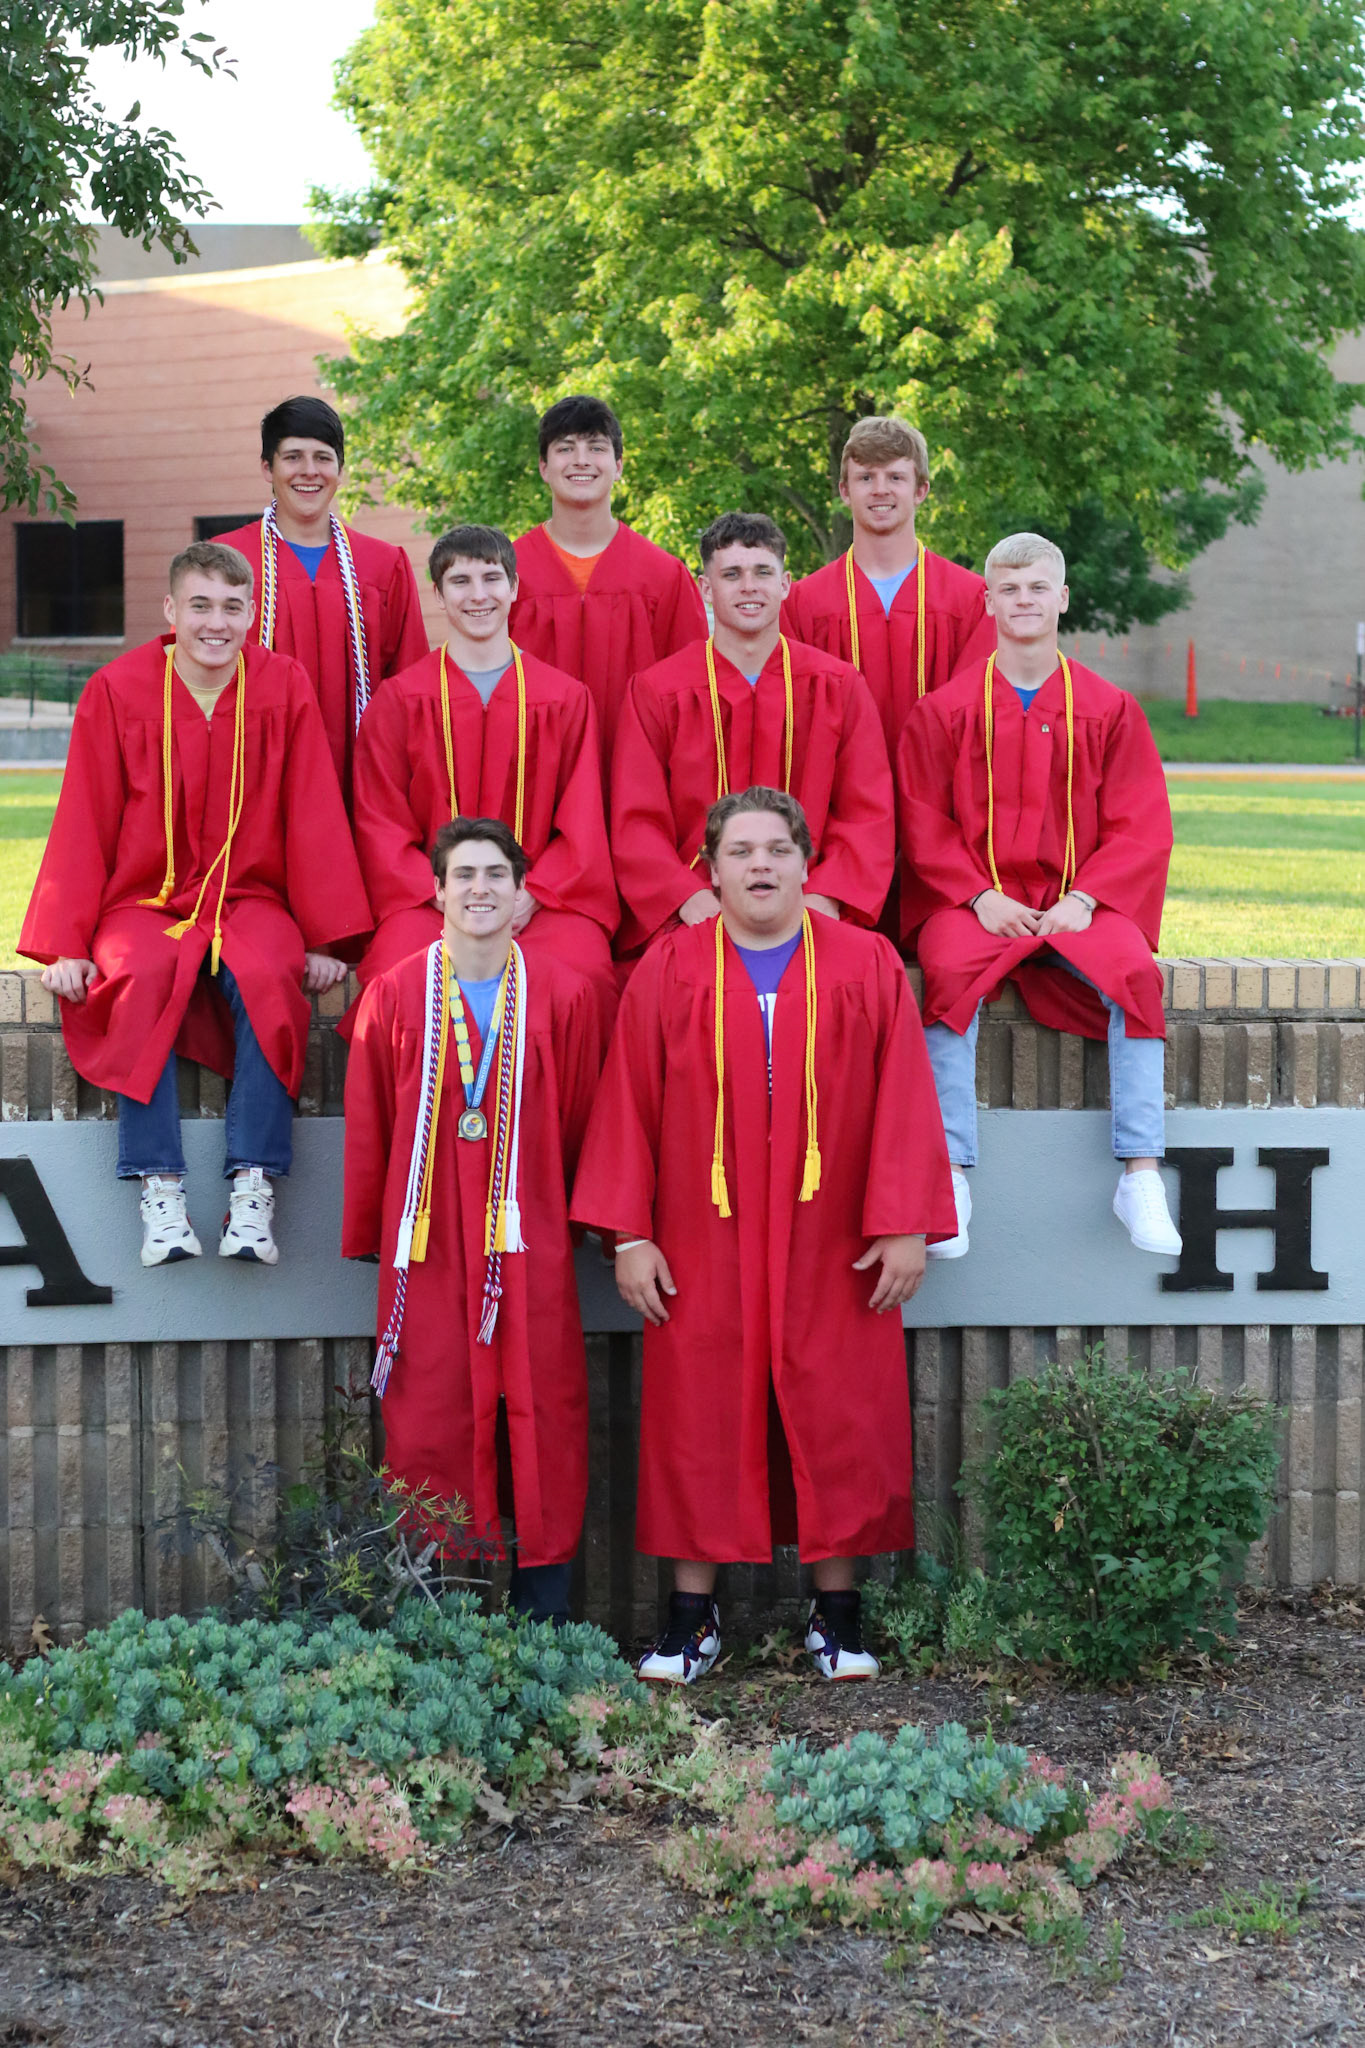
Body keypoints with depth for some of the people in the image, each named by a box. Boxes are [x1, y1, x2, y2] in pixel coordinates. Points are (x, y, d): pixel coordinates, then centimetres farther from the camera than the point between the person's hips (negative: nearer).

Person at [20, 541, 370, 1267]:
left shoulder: (284, 688, 0)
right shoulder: (116, 691, -2)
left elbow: (315, 819, 1)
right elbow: (83, 827, -1)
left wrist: (326, 938, -5)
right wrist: (65, 945, -7)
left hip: (250, 900, 1)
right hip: (144, 902, 0)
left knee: (266, 977, -33)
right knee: (143, 979, -34)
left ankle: (253, 1188, -30)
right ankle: (160, 1191, -32)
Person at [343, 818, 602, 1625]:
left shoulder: (562, 995, 3)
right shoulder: (395, 996, 4)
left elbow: (581, 1126, 7)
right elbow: (369, 1132, 8)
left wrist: (582, 1222, 5)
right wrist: (369, 1236, 9)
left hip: (530, 1240, 0)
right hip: (428, 1242, 0)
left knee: (540, 1414, 0)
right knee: (430, 1417, 2)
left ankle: (544, 1608, 7)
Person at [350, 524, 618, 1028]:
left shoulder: (566, 699, 13)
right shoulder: (398, 700, 11)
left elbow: (582, 825, 9)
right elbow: (382, 822, 6)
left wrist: (529, 896, -9)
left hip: (537, 903, 0)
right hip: (428, 897, 0)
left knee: (581, 968, -33)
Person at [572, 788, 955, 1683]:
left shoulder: (868, 965, 3)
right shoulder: (669, 971, 3)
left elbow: (903, 1101, 0)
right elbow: (629, 1103, 2)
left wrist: (906, 1227, -6)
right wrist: (630, 1235, -4)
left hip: (832, 1252, 0)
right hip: (702, 1249, 0)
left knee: (837, 1422, 4)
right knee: (698, 1424, 3)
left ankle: (837, 1611, 15)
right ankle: (694, 1616, 12)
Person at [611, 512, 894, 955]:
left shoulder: (838, 687, 12)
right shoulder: (656, 693, 9)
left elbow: (868, 816, 7)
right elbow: (636, 825, 3)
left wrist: (826, 897, -11)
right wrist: (690, 897, -15)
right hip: (695, 915, -1)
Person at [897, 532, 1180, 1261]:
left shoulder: (1108, 709, 8)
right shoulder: (943, 710, 6)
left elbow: (1140, 826, 4)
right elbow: (924, 824, 3)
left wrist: (1083, 899, -12)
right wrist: (980, 897, -12)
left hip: (1077, 902, 1)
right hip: (971, 899, -1)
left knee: (1133, 975, -30)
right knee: (951, 975, -34)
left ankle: (1140, 1175, -26)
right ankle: (951, 1177, -31)